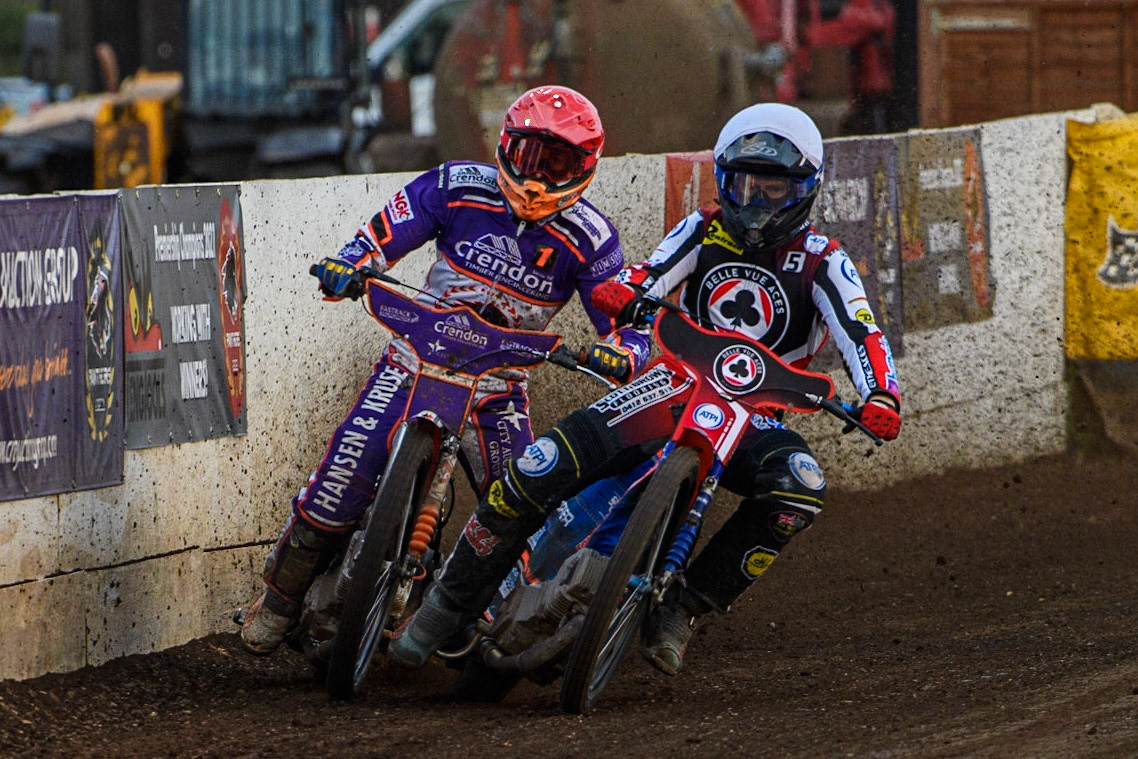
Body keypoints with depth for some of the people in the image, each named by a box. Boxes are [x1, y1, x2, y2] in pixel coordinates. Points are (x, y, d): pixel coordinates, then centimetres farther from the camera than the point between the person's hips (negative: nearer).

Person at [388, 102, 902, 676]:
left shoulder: (820, 261, 1)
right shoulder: (705, 231, 8)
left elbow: (860, 332, -14)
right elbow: (653, 274, -8)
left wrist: (881, 397, -34)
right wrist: (623, 291, -33)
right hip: (673, 385, 1)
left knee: (799, 488, -35)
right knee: (539, 469, -20)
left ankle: (682, 609, -23)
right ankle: (449, 604, -5)